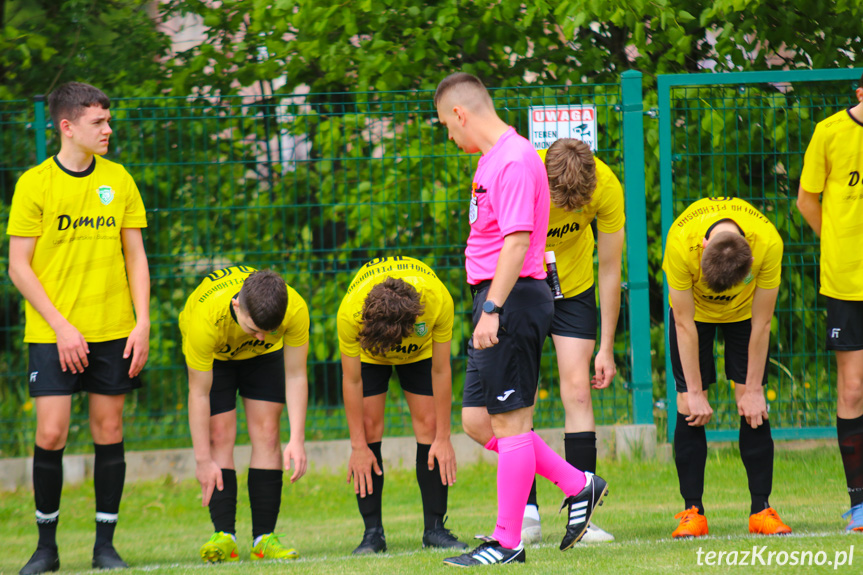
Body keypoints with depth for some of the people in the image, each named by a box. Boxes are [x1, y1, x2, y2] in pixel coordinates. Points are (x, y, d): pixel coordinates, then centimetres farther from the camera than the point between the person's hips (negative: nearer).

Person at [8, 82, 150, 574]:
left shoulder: (118, 180, 6)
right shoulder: (35, 184, -5)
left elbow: (135, 256, 10)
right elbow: (19, 267, -5)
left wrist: (142, 322, 0)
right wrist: (61, 327, -12)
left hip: (113, 330, 3)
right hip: (52, 332, -3)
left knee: (109, 431, 3)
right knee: (51, 434, -8)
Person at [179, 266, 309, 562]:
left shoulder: (295, 310, -37)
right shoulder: (206, 317, -42)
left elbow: (295, 376, -23)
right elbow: (199, 393, -32)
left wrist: (297, 439, -29)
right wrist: (203, 460, -29)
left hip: (263, 357, 2)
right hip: (212, 353, -2)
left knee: (266, 432, -10)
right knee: (220, 435, -15)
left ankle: (264, 538, -10)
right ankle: (224, 536, -17)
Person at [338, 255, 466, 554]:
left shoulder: (437, 300, -40)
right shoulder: (351, 312, -39)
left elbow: (440, 371, -25)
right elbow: (351, 381, -25)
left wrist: (443, 438, -20)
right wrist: (358, 447, -22)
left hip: (421, 351, 0)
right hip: (368, 352, 0)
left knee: (429, 424, -11)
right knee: (368, 426, -12)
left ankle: (435, 527, -4)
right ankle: (373, 532, -7)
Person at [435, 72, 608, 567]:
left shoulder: (514, 160, -15)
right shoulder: (493, 159, 16)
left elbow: (518, 241, -23)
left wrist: (491, 309, -26)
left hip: (512, 302, -10)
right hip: (498, 302, 10)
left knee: (509, 421, -5)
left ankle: (508, 543, -1)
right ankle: (578, 485, 19)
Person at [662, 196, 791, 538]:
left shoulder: (768, 244, -36)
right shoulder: (681, 243, -37)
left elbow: (762, 323, -22)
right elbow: (684, 323, -25)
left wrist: (753, 390, -16)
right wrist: (694, 393, -21)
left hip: (743, 311, 0)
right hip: (694, 308, 0)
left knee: (753, 407, -10)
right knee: (688, 407, -11)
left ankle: (761, 509, -5)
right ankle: (692, 510, -7)